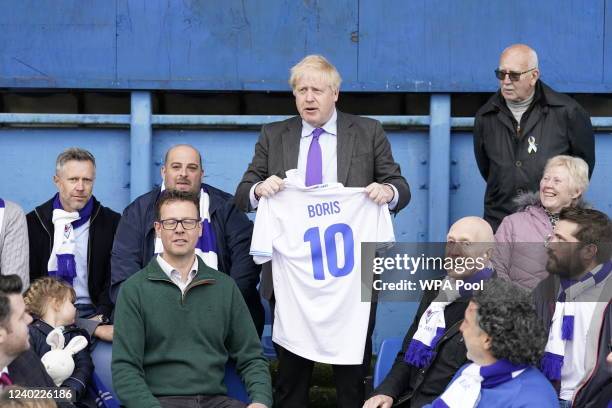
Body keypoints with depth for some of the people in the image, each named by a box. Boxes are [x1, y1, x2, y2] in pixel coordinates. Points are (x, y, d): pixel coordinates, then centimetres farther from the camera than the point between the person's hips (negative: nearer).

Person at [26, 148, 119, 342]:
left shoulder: (111, 222, 8)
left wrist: (101, 315, -12)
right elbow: (27, 279, 6)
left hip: (92, 313, -1)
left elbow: (115, 279, 5)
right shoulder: (33, 222, 9)